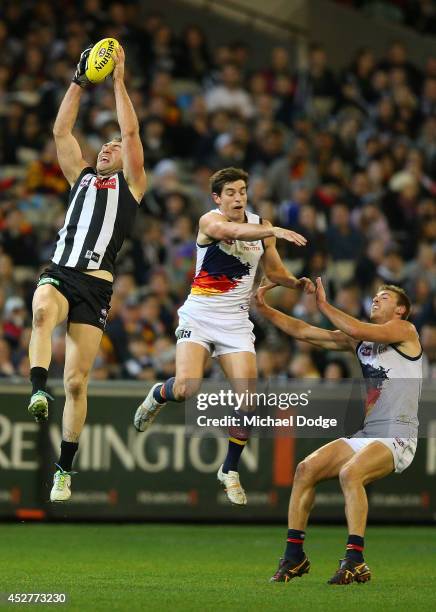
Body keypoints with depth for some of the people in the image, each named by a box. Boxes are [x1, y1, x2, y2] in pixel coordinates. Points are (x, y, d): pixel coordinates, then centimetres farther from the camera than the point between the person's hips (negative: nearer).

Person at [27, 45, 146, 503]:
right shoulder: (82, 178, 24)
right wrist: (79, 82, 16)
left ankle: (64, 470, 5)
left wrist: (118, 79, 7)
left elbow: (130, 132, 5)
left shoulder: (130, 184, 15)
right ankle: (38, 392, -50)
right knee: (42, 310, -37)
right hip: (59, 272, 2)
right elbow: (61, 131, 20)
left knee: (76, 383, -4)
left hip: (95, 284, -2)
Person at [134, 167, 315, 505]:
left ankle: (230, 470, 10)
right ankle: (158, 395, 18)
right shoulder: (210, 221, -11)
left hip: (236, 321, 4)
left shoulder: (260, 225, 6)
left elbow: (275, 271, 17)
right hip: (200, 315, -4)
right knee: (186, 389, -21)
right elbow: (235, 231, -34)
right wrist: (274, 231, -49)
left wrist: (297, 283, -4)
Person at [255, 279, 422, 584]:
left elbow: (358, 331, -20)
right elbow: (303, 331, 17)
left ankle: (355, 560, -31)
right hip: (366, 434, 8)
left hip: (398, 438, -8)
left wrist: (323, 304, -10)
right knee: (305, 469, -8)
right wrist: (264, 308, 8)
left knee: (350, 473, -32)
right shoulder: (358, 339, 19)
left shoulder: (405, 330, -1)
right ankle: (294, 556, -4)